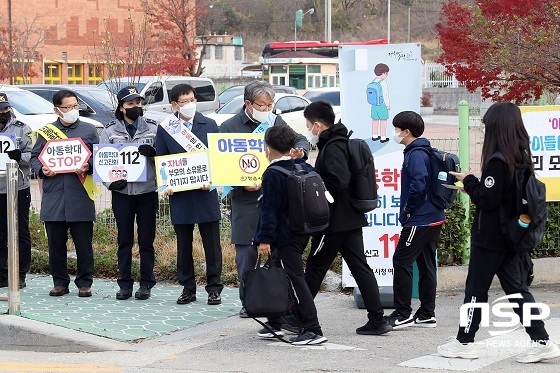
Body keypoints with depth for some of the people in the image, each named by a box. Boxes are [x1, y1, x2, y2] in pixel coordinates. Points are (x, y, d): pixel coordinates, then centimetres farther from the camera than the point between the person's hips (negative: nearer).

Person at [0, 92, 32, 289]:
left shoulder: (21, 129, 4)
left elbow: (32, 155, -2)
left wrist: (20, 156, -21)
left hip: (18, 189, -2)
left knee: (21, 233, 3)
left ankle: (20, 275, 9)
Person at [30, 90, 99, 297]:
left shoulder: (89, 131, 10)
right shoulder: (46, 132, 11)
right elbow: (34, 157, 13)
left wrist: (88, 167, -11)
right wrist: (42, 169, -8)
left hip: (81, 195, -1)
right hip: (53, 196, 1)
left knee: (83, 243, 1)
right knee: (56, 243, 5)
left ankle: (84, 283, 9)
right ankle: (60, 282, 15)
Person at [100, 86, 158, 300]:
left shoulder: (153, 128, 6)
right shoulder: (110, 130, 6)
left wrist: (153, 152, -16)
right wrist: (111, 182, -11)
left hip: (147, 191, 0)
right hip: (121, 192, 0)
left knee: (146, 240, 3)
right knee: (124, 240, 5)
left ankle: (146, 283, 10)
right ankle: (125, 284, 12)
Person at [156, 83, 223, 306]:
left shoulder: (209, 125, 4)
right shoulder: (165, 128, 5)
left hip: (205, 193, -1)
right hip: (179, 195, 1)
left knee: (212, 244, 2)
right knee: (183, 245, 8)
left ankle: (214, 288, 10)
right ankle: (188, 288, 17)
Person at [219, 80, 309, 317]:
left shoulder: (276, 122, 10)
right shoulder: (230, 127, -2)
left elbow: (300, 140, 19)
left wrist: (300, 151, -5)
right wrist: (242, 184, -18)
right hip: (247, 201, -3)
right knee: (247, 252, 2)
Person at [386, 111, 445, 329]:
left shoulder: (416, 154, -16)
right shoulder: (425, 152, 14)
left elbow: (417, 186, -26)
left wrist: (406, 213, -14)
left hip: (419, 221, -10)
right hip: (434, 218, 10)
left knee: (401, 262, -4)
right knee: (426, 264, 12)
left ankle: (403, 314, -1)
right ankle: (427, 315, 16)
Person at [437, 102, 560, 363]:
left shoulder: (498, 160, -21)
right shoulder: (521, 156, 6)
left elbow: (487, 199, -21)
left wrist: (468, 182, -6)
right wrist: (473, 185, 9)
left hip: (490, 237, -8)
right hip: (511, 234, 8)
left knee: (476, 289, 5)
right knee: (515, 287, 10)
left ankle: (464, 342, 15)